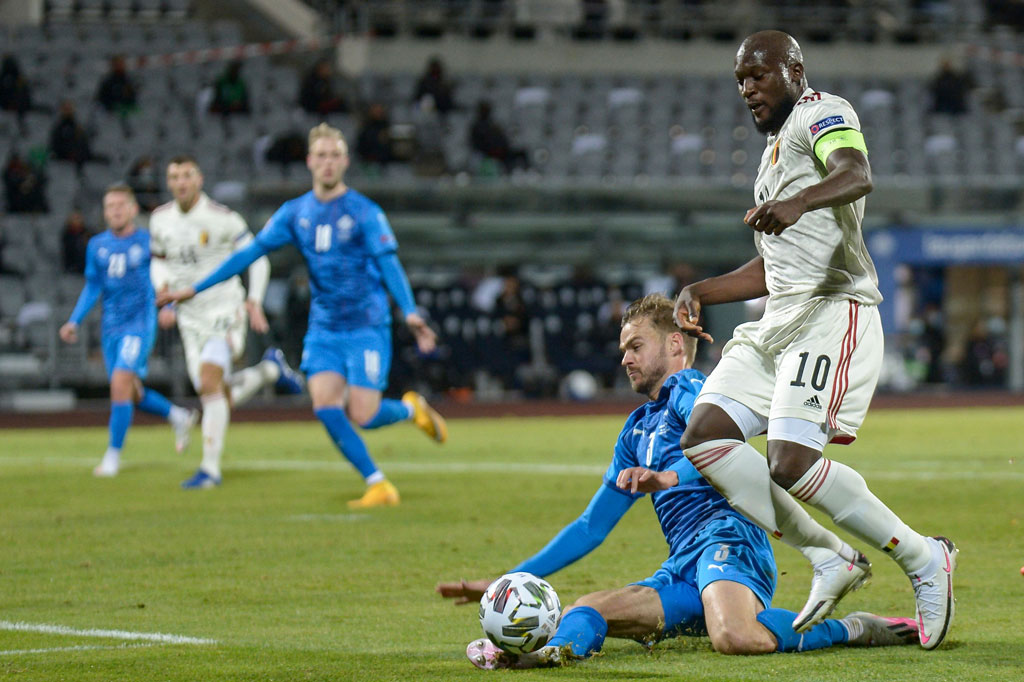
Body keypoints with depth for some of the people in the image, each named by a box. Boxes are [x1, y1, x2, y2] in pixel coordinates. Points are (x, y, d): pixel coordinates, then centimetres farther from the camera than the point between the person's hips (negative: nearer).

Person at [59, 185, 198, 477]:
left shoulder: (149, 243, -2)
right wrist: (74, 321, 5)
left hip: (140, 323, -5)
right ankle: (179, 417, 34)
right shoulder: (97, 245, 9)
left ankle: (113, 454, -12)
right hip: (111, 328, 5)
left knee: (121, 382, -19)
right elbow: (92, 287, 15)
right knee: (131, 395, 8)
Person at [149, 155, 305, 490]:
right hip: (190, 319, 5)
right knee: (223, 399, 4)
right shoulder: (160, 219, 4)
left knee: (209, 383, -22)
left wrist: (254, 302, -15)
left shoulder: (222, 218, -11)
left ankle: (210, 468, -16)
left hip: (225, 311, -5)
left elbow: (257, 258, -4)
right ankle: (270, 368, 34)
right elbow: (159, 262, 19)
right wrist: (166, 301, 3)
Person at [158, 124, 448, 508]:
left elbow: (389, 266, -12)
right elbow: (250, 253, 7)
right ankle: (378, 486, -4)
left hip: (366, 327, -4)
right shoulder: (295, 213, 5)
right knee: (325, 407, -13)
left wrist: (410, 313, -27)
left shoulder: (364, 213, -7)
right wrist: (195, 289, 4)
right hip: (323, 328, 4)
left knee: (361, 415, -12)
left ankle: (412, 408, 21)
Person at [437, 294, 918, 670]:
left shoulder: (688, 390, 7)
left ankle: (850, 629, -20)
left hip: (726, 537, -9)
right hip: (681, 570, 9)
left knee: (734, 638, -38)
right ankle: (560, 648, -48)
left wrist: (669, 477, -36)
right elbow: (591, 527, 34)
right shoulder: (637, 430, 33)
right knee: (584, 611, -14)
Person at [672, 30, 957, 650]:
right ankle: (829, 559, -1)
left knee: (791, 463, -22)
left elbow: (858, 175, -27)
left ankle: (923, 558, -6)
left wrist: (800, 201, -47)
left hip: (832, 310, -10)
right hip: (780, 319, 10)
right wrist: (699, 292, 19)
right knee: (705, 437, -4)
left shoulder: (823, 113, -3)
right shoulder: (777, 149, 27)